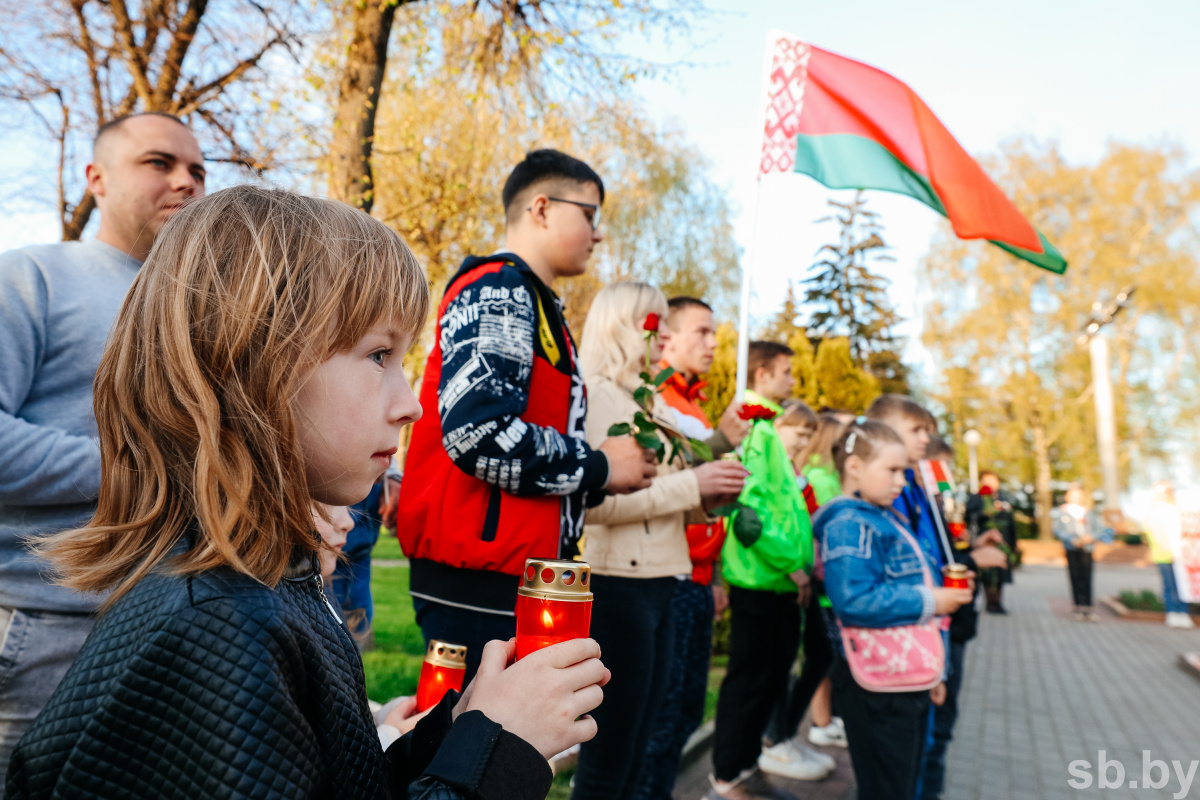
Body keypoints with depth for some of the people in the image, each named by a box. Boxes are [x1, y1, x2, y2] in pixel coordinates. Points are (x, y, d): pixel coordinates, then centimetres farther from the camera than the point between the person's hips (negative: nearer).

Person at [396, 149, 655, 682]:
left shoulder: (536, 305, 21)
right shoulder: (497, 290, -11)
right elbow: (479, 431, -26)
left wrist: (593, 483, 10)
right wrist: (597, 467, -13)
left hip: (522, 572, 10)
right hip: (479, 577, -10)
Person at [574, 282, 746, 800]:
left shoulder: (650, 401, 17)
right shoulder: (597, 394, -9)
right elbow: (595, 502, -21)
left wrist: (710, 499, 3)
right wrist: (690, 483, -16)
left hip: (658, 586, 8)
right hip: (618, 583, -8)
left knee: (632, 755, 16)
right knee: (608, 757, 2)